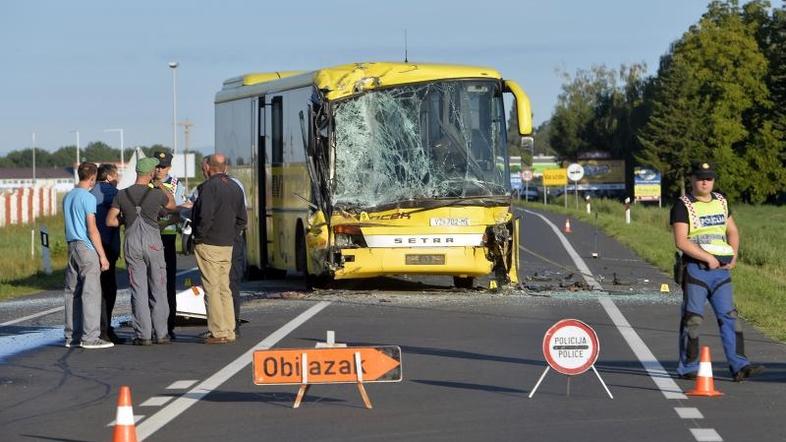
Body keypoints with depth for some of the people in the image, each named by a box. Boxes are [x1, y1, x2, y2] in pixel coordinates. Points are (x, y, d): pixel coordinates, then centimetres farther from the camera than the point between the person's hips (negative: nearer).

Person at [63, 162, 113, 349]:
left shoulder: (68, 197, 15)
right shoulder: (88, 198, -11)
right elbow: (92, 229, -14)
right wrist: (102, 255, -10)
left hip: (72, 247, 8)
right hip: (87, 249, -8)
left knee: (73, 292, 9)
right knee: (91, 293, -8)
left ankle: (72, 336, 10)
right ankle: (90, 337, -11)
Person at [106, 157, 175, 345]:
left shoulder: (121, 195, -1)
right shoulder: (156, 194, -5)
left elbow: (110, 221, -1)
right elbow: (172, 205, 16)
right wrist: (163, 188, 33)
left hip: (131, 243, 2)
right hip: (153, 243, -2)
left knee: (138, 290, 5)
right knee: (158, 289, 7)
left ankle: (143, 335, 1)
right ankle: (160, 333, 7)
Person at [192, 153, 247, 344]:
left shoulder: (209, 186, -13)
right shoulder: (235, 187, 12)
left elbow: (205, 216, -22)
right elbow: (242, 219, 16)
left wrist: (199, 236, -9)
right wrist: (230, 235, 15)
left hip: (208, 245, -8)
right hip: (227, 246, 8)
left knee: (212, 289, -4)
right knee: (224, 288, 13)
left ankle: (218, 332, -5)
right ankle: (229, 331, 13)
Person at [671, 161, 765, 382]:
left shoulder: (721, 201, 15)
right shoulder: (683, 205, -5)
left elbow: (732, 231, 23)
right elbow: (681, 241, -15)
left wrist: (733, 256, 5)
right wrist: (708, 258, -16)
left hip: (721, 269, 6)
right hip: (696, 268, -6)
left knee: (729, 316, 0)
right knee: (692, 318, -2)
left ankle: (739, 365, -2)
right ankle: (688, 368, 5)